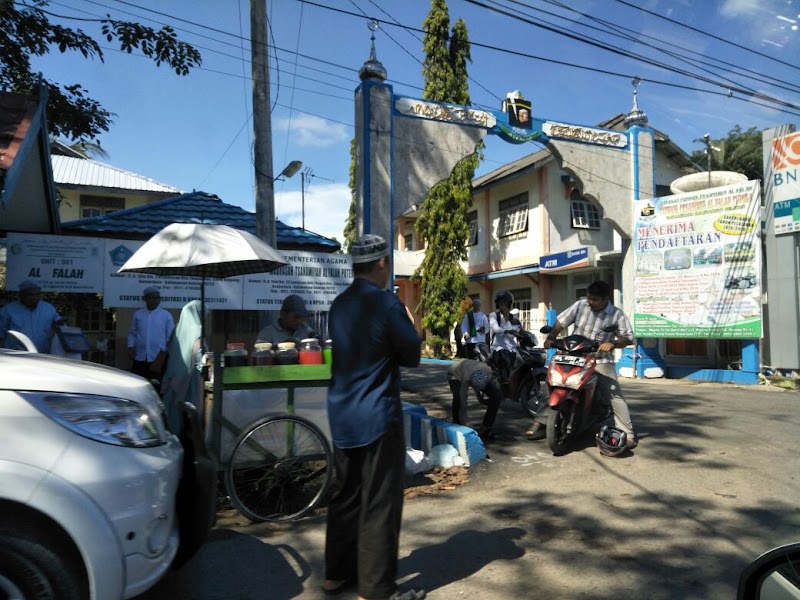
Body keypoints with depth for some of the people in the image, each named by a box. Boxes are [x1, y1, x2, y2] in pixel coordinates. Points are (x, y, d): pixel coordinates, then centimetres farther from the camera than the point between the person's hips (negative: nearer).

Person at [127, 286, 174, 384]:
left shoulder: (166, 315, 2)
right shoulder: (137, 314, 8)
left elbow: (170, 336, 2)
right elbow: (132, 333, 14)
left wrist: (164, 352, -6)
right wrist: (130, 347, 0)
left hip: (158, 358, -2)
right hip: (140, 358, 2)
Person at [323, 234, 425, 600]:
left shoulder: (339, 305, 8)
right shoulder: (386, 303, -15)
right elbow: (412, 356, -9)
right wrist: (410, 329, 9)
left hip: (342, 415, 8)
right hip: (377, 416, -8)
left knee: (345, 496, 17)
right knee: (379, 504, 2)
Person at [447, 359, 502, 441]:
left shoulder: (489, 371, -35)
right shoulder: (466, 379, -43)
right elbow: (463, 404, -38)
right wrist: (463, 426, -35)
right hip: (456, 374, -4)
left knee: (497, 395, -15)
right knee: (459, 399, -35)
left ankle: (484, 429, -5)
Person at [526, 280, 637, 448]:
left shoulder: (617, 314, -3)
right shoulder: (580, 305, 0)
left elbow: (628, 338, -6)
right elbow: (561, 321, 2)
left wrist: (613, 343, -26)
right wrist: (551, 337, -12)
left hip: (600, 360, -2)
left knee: (615, 395, -10)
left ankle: (628, 433, -1)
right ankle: (541, 421, 8)